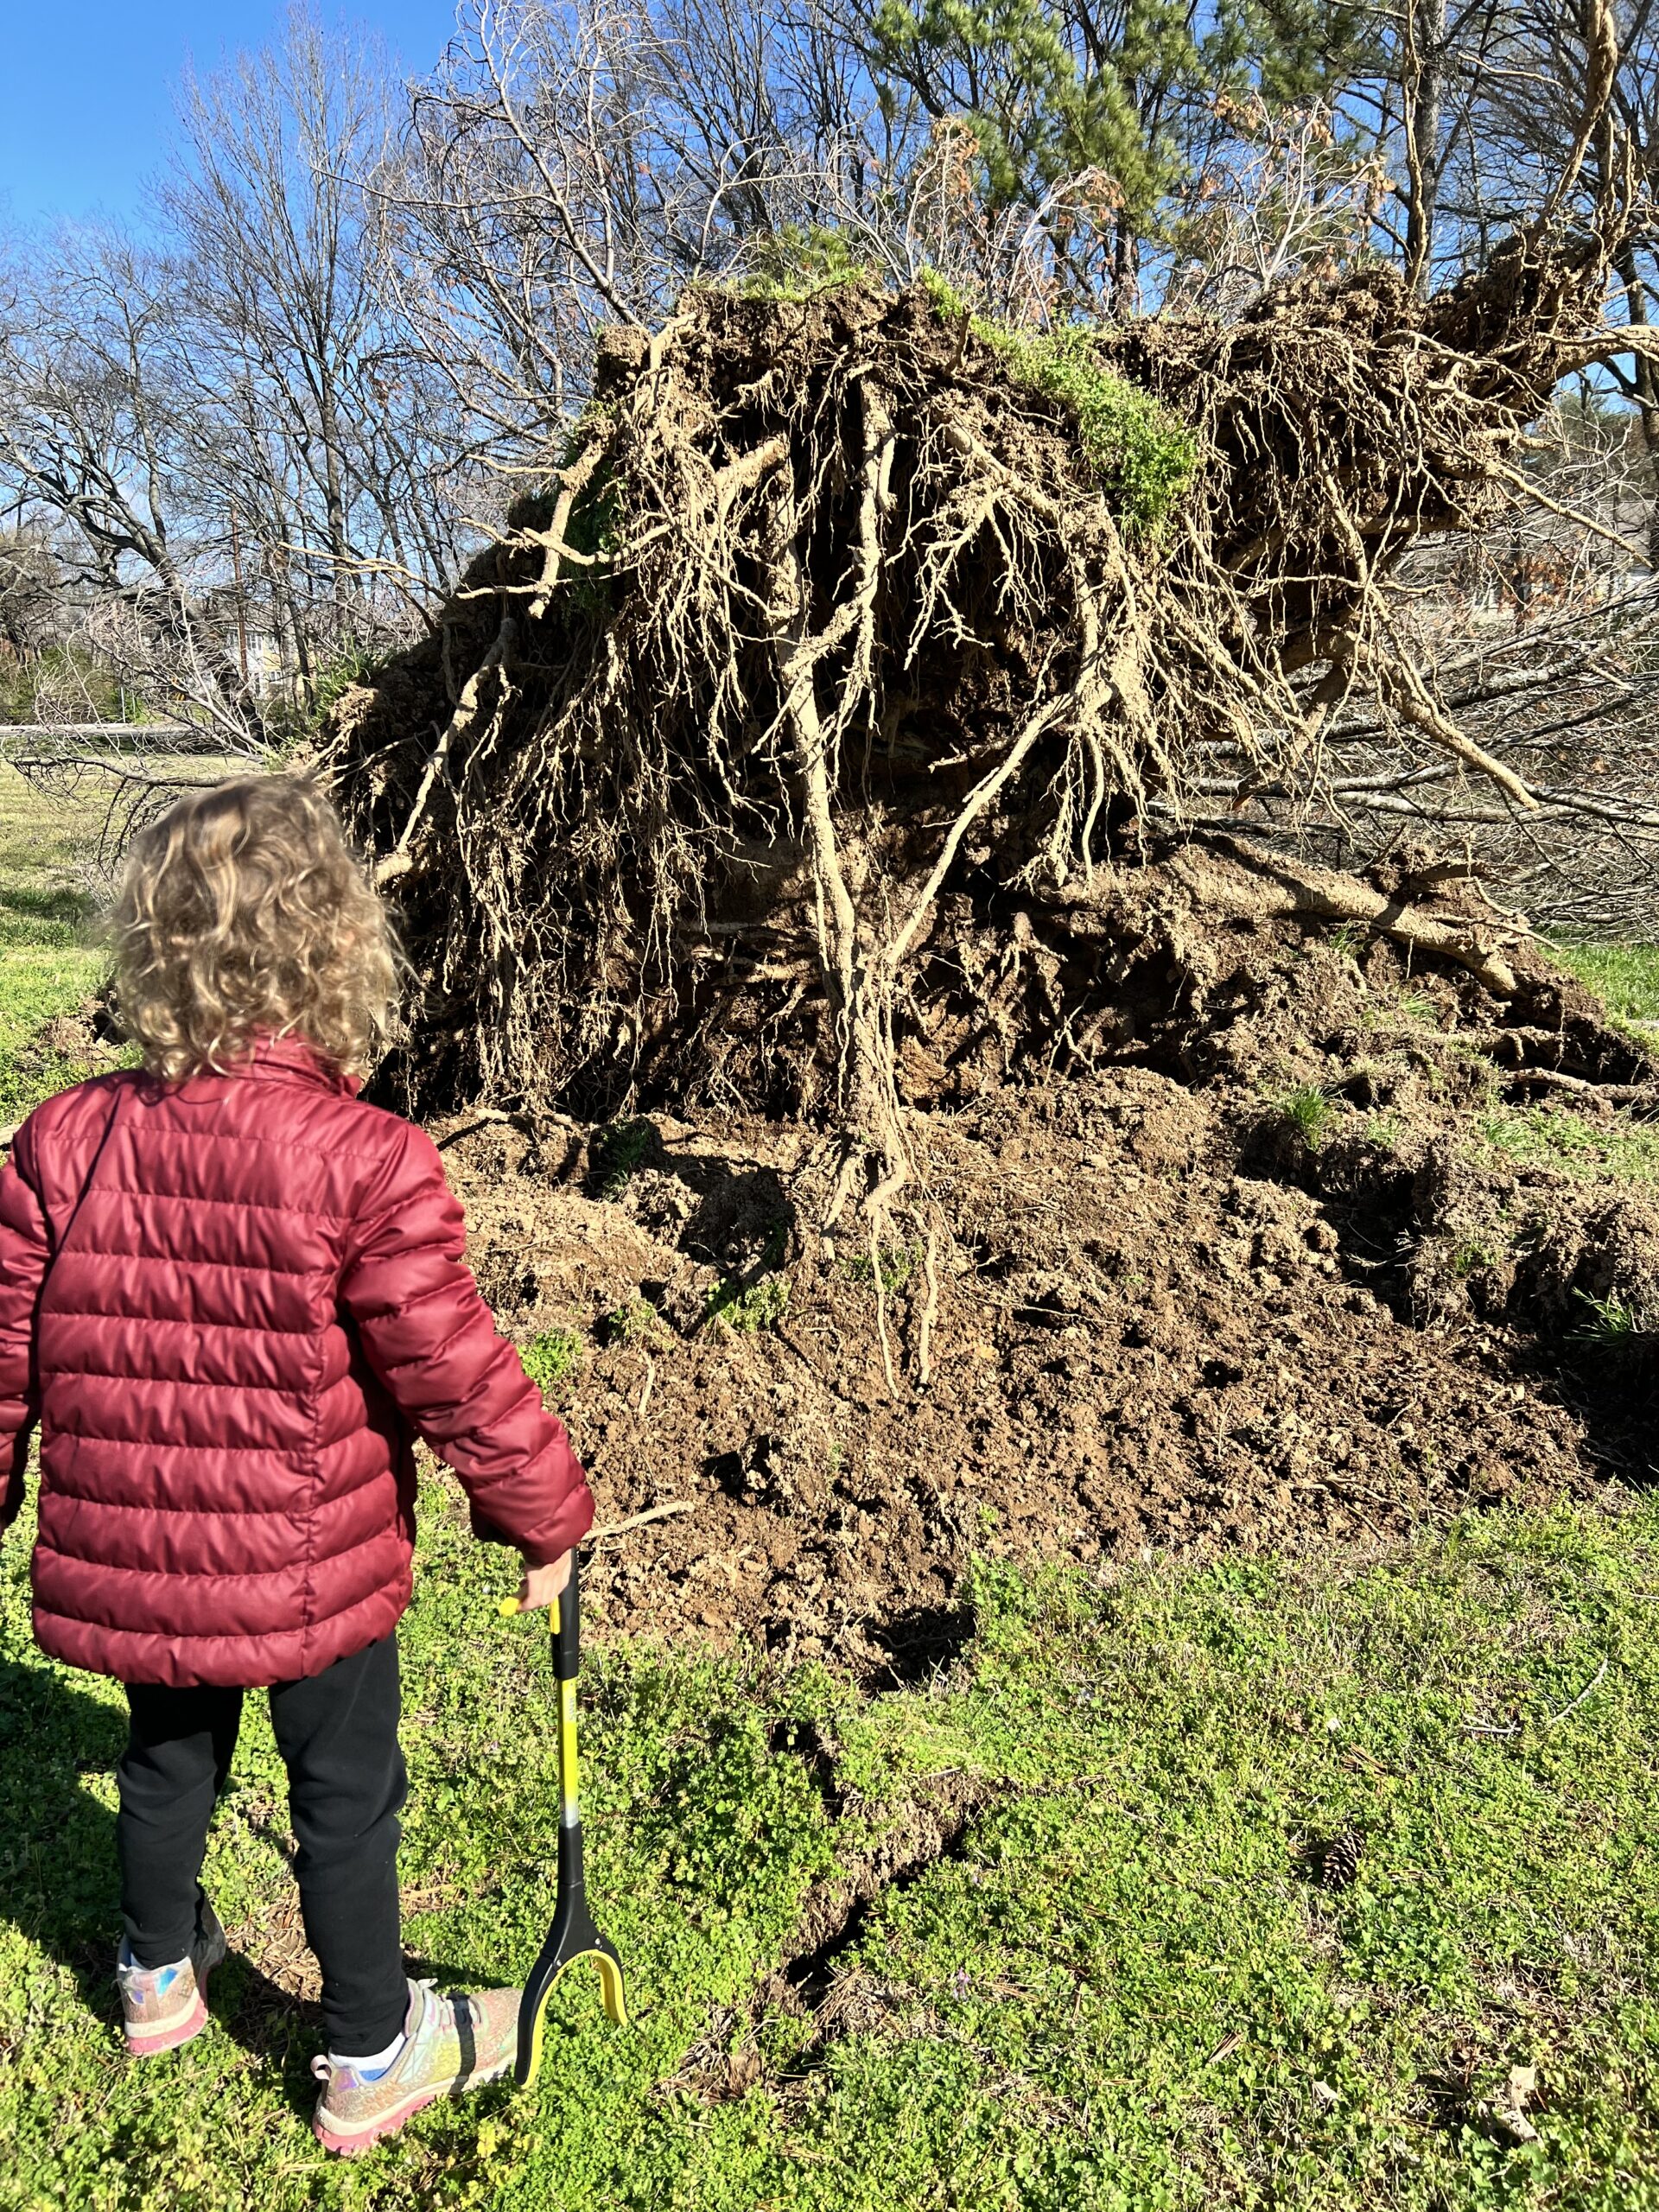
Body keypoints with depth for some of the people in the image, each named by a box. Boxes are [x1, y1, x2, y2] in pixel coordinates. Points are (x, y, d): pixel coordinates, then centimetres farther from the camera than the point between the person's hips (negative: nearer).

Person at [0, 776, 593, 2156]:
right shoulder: (366, 1164, -24)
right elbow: (457, 1373, -19)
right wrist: (547, 1516, -4)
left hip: (128, 1562, 5)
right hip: (312, 1574, -4)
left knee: (169, 1757, 28)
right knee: (347, 1793, 15)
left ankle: (160, 1975, 53)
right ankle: (371, 2058, 34)